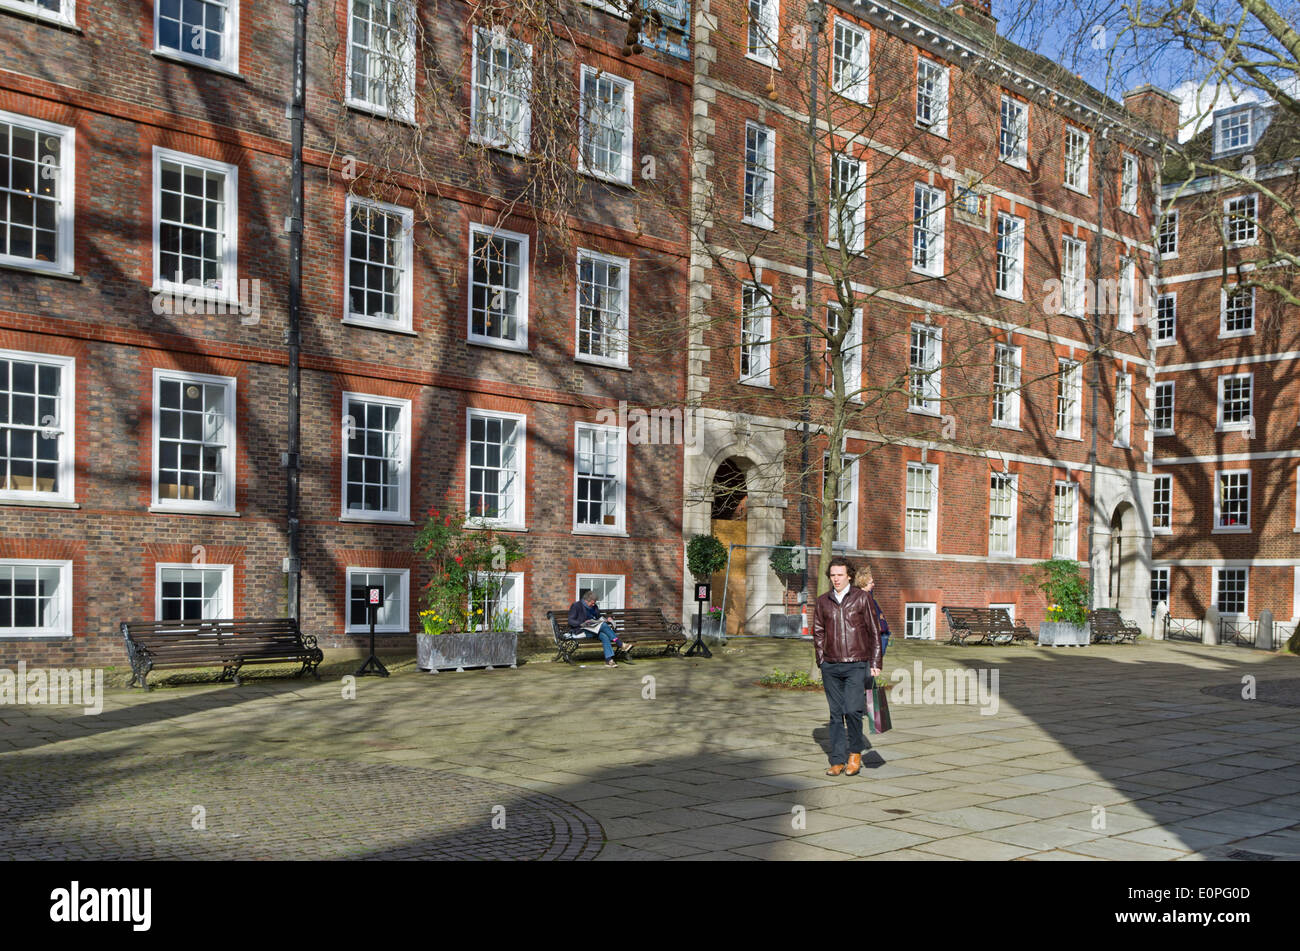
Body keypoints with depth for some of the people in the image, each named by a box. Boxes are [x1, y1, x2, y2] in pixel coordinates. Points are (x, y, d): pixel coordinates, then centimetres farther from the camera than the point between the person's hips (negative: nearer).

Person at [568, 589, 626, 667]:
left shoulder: (593, 606, 18)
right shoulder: (576, 606, -2)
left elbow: (598, 616, 31)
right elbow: (571, 621, -8)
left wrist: (606, 617, 9)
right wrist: (582, 623, -24)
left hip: (594, 628, 7)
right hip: (581, 630, -6)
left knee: (604, 636, -29)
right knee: (604, 625, -29)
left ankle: (609, 660, -37)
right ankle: (620, 645, -26)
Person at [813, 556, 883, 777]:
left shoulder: (862, 598, 2)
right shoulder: (823, 601, 10)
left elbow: (874, 632, 4)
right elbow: (818, 632, 17)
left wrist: (875, 664, 0)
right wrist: (822, 661, 8)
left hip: (856, 665, -3)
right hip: (831, 667, 3)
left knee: (853, 710, -14)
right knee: (836, 714, 5)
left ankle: (855, 752, 9)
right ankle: (838, 761, 11)